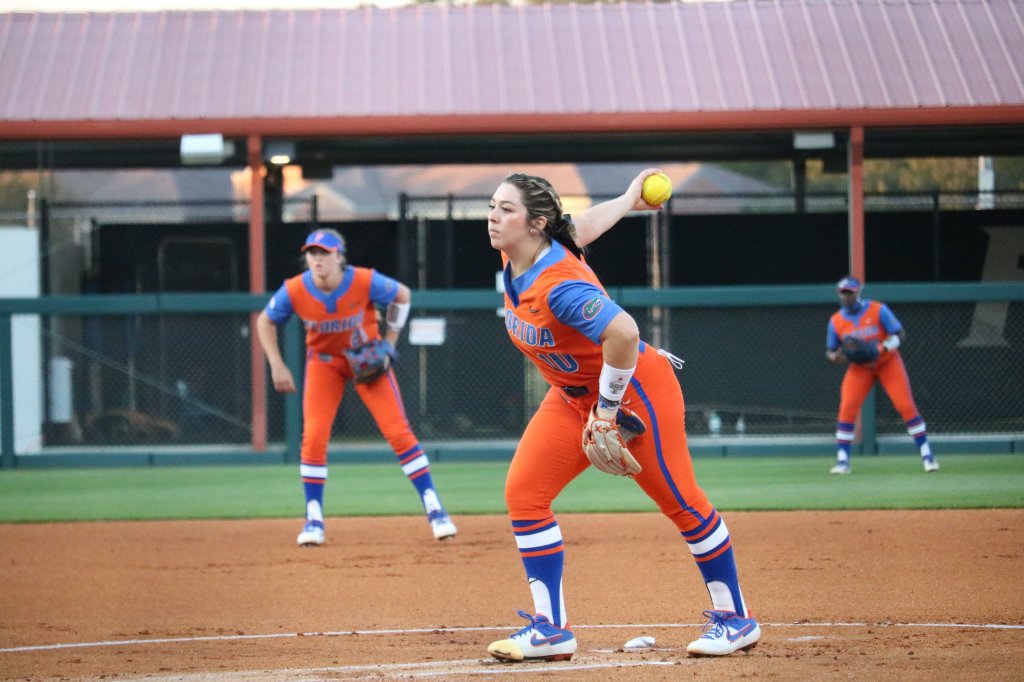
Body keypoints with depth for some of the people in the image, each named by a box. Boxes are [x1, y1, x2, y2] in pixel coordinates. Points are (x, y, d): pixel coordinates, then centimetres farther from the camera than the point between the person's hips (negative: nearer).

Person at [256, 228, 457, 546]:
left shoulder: (366, 282, -27)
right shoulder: (294, 291, -23)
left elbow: (403, 295, -7)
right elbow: (265, 321, -4)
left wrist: (389, 343, -9)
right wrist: (277, 366, -10)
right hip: (324, 362, 1)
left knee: (399, 432, -9)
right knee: (314, 436, -12)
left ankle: (434, 509, -2)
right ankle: (313, 519, 1)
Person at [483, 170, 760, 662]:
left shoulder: (559, 286, -32)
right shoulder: (514, 261, -6)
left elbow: (624, 333, -43)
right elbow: (583, 226, 10)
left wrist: (607, 411, -33)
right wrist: (629, 200, 28)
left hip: (636, 390, -9)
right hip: (573, 396, 9)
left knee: (679, 502, 1)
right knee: (523, 493, -4)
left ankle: (735, 620, 16)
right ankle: (549, 630, -2)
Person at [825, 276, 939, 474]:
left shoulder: (878, 310, -17)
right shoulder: (836, 321, -7)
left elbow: (898, 335, -14)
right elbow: (830, 350, 3)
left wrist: (880, 349, -31)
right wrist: (834, 357, -22)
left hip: (887, 362, -2)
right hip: (859, 367, 2)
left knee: (906, 405, -12)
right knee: (846, 409, -13)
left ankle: (927, 455, -5)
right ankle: (842, 461, -4)